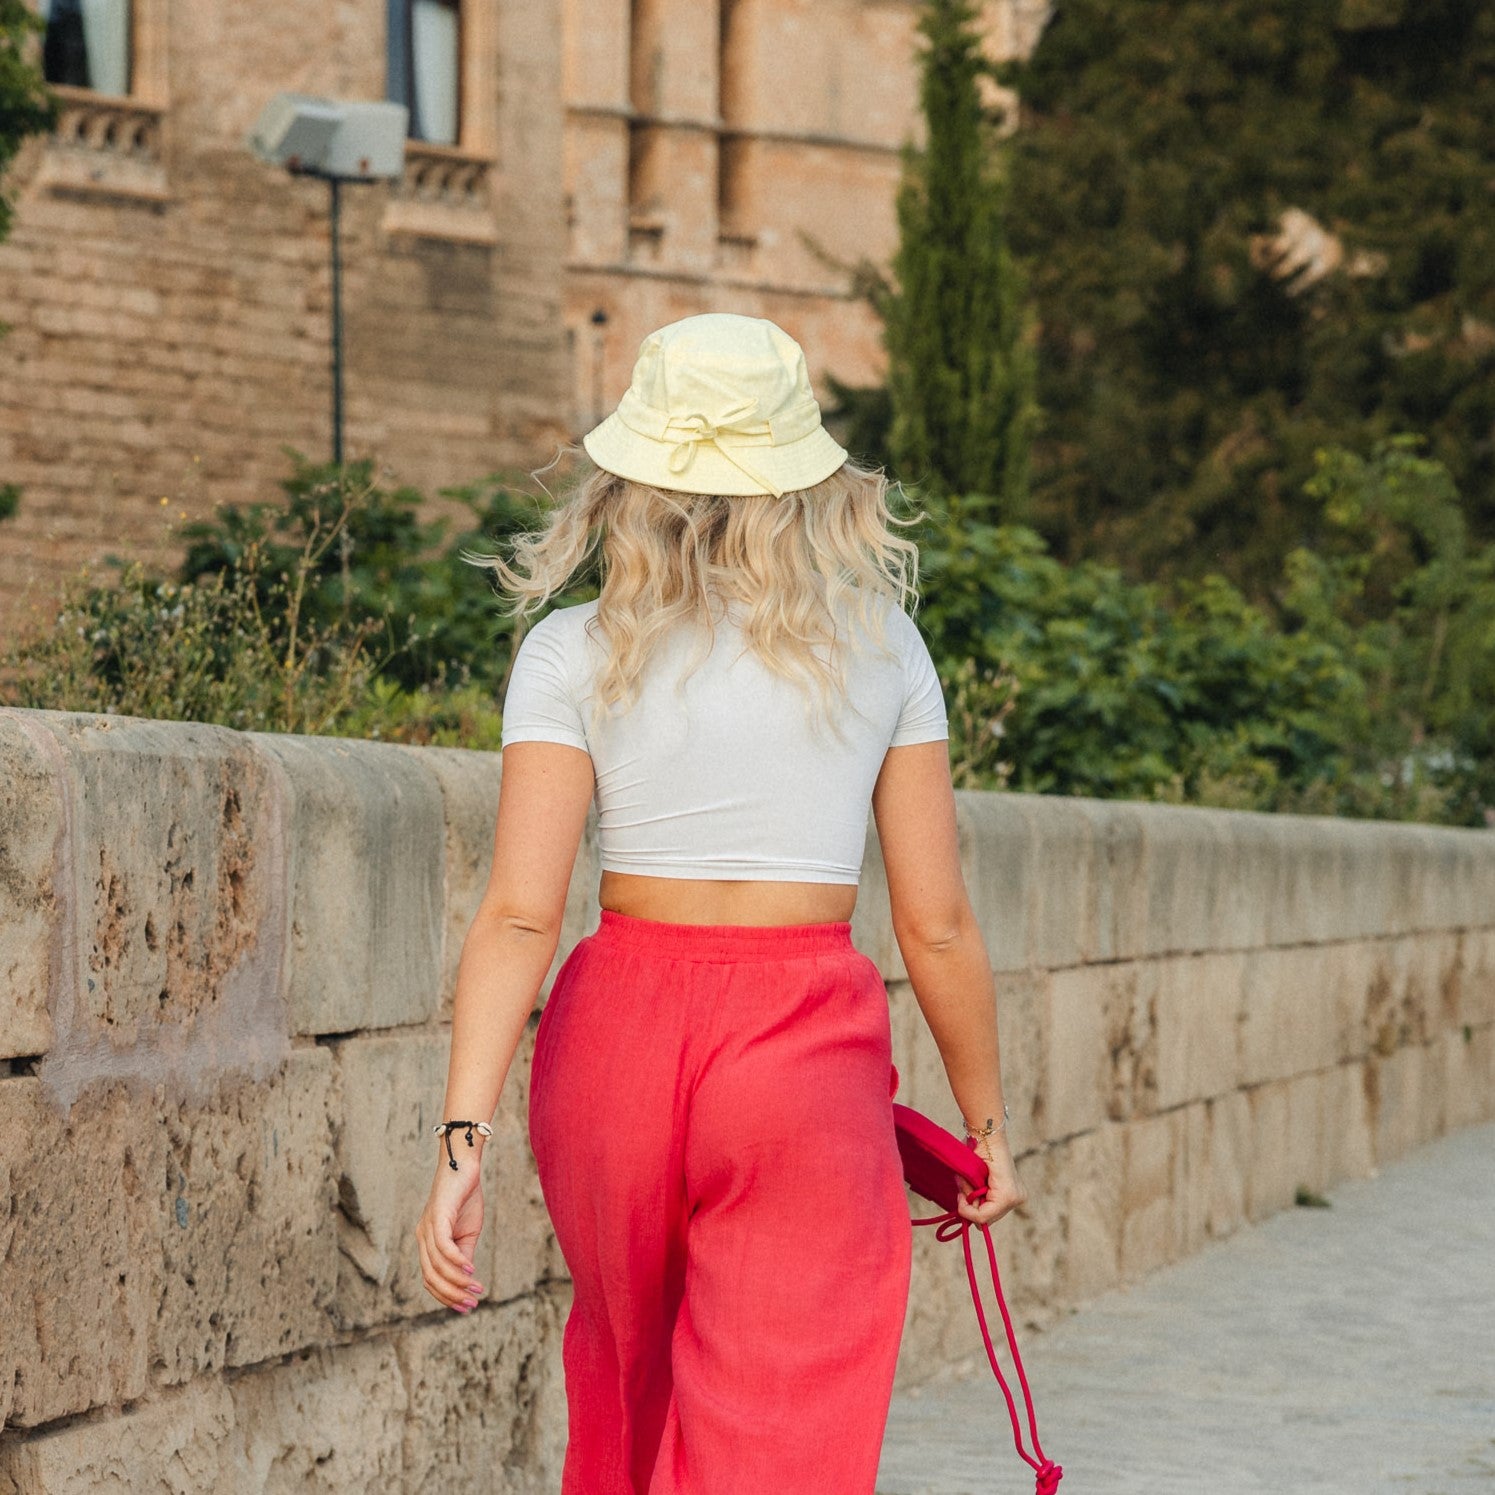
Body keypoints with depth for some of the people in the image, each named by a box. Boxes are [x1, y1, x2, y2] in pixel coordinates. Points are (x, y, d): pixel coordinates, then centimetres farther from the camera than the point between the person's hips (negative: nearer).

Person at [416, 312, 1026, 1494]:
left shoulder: (576, 655, -1)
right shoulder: (878, 644, 2)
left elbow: (522, 915, -11)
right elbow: (937, 925, 2)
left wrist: (462, 1139, -15)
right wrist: (987, 1121, 13)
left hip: (617, 1037, 2)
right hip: (807, 1048, -2)